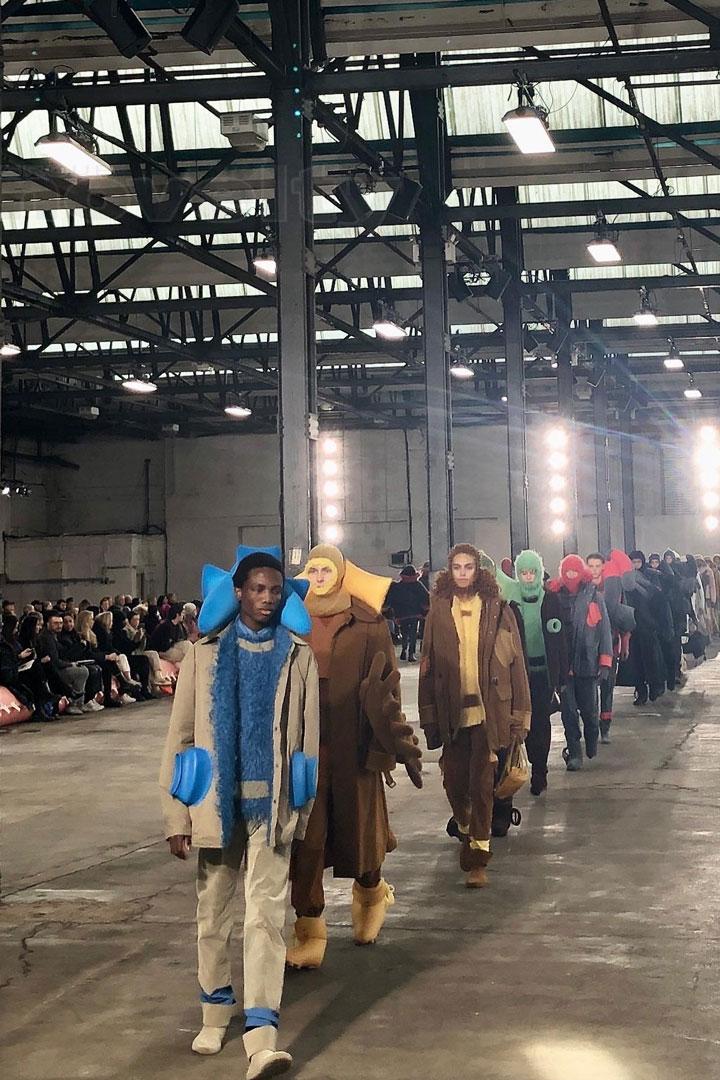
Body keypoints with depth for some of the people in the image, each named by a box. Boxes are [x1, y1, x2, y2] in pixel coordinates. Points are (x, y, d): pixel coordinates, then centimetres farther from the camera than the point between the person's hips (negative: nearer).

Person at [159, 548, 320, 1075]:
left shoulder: (299, 655, 3)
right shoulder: (206, 653, 3)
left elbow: (308, 737, 2)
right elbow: (180, 736, 2)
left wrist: (304, 808, -2)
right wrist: (177, 816, -3)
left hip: (271, 803, -1)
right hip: (217, 800, 2)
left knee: (266, 914, -8)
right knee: (213, 912, 13)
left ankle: (262, 1035, -11)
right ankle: (216, 1011, 32)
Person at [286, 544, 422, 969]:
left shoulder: (368, 623, -1)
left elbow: (384, 690, -3)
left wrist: (401, 745, -7)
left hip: (352, 747, -1)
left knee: (357, 830, 11)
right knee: (304, 838, -3)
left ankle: (371, 892, 42)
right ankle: (309, 931, 5)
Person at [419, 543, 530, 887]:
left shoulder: (497, 610, 0)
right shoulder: (438, 611, 6)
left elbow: (515, 662, 0)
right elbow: (428, 665, 5)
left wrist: (519, 713, -5)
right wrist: (429, 716, 0)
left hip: (487, 709, -2)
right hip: (451, 711, 2)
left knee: (481, 782, -4)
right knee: (454, 780, 7)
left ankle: (479, 858, 3)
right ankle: (467, 832, 37)